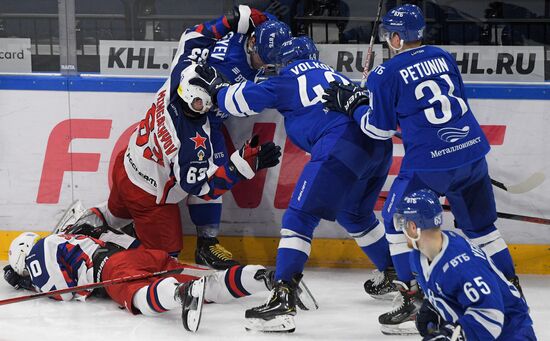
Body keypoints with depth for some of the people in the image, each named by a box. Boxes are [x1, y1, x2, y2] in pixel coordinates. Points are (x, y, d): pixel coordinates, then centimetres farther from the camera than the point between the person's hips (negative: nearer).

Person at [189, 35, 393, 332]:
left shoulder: (289, 77, 12)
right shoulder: (330, 73, 32)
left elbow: (247, 99, 10)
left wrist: (215, 88, 26)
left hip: (343, 146, -8)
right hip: (378, 144, 8)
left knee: (300, 216, -7)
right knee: (354, 213, 30)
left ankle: (283, 299, -18)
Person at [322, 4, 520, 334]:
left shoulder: (386, 74, -5)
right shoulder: (444, 57, 11)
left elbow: (380, 128, 0)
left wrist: (352, 103, 16)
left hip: (429, 162, -5)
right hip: (473, 152, 5)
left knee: (397, 220, 14)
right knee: (480, 224, 21)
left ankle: (415, 297, 9)